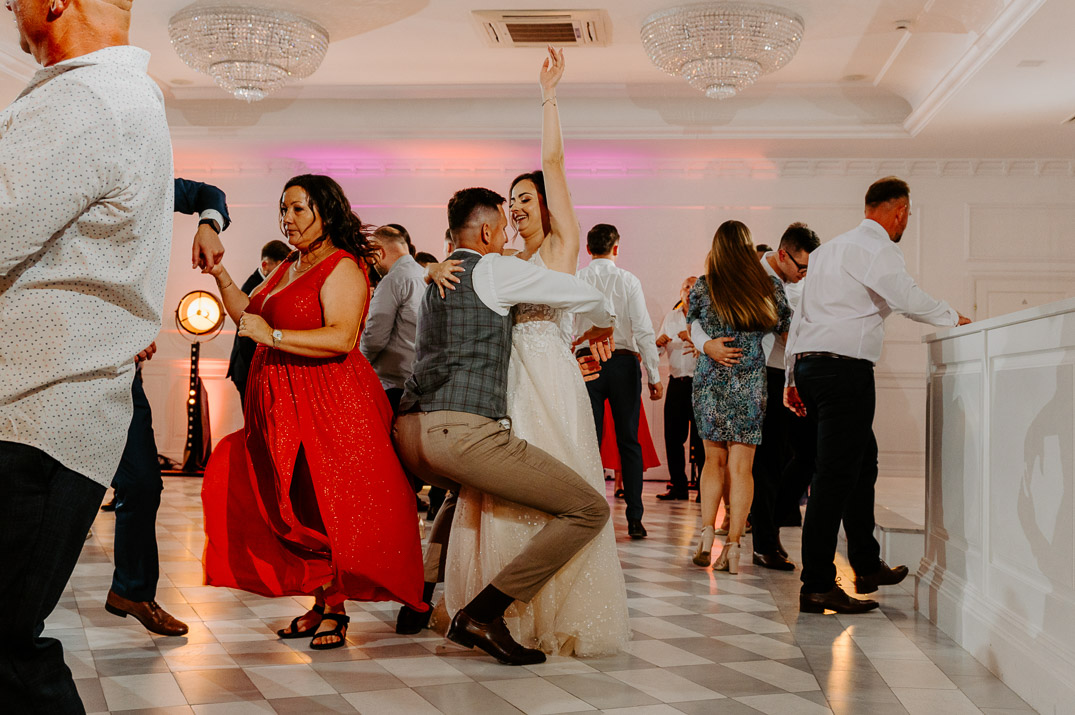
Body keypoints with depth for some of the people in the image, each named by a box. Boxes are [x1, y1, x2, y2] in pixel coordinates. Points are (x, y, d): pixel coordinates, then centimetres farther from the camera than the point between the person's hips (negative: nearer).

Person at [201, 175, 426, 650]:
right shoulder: (288, 269, 19)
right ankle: (319, 604, 19)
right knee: (295, 508, 8)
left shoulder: (342, 268, -9)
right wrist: (220, 275, 14)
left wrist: (274, 336, -22)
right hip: (283, 406, 9)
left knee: (327, 509, -5)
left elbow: (342, 337, -22)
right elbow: (249, 317, 25)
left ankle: (335, 610, 7)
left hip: (329, 405, -9)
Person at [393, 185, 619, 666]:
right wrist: (601, 328, 30)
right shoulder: (492, 269, 4)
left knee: (463, 492, 42)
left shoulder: (435, 281, 28)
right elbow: (587, 296, 6)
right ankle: (482, 614, -12)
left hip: (409, 429, 9)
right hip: (462, 428, -9)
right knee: (589, 509, -6)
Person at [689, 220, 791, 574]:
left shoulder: (703, 287, -3)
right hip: (751, 383, -1)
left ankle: (707, 532, 2)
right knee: (741, 466, 3)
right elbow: (782, 326, 13)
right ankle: (733, 546, 0)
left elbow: (695, 324, 11)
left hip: (710, 381, 1)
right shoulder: (771, 287, -3)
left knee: (714, 460, 15)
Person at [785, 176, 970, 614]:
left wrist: (794, 377, 24)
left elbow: (801, 314, 21)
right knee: (835, 475, -8)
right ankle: (817, 587, -7)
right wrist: (954, 318, 1)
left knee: (861, 461, 20)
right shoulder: (876, 249, -6)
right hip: (845, 368, -10)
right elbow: (907, 298, -18)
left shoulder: (829, 249, 21)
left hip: (809, 364, 10)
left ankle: (867, 566, 29)